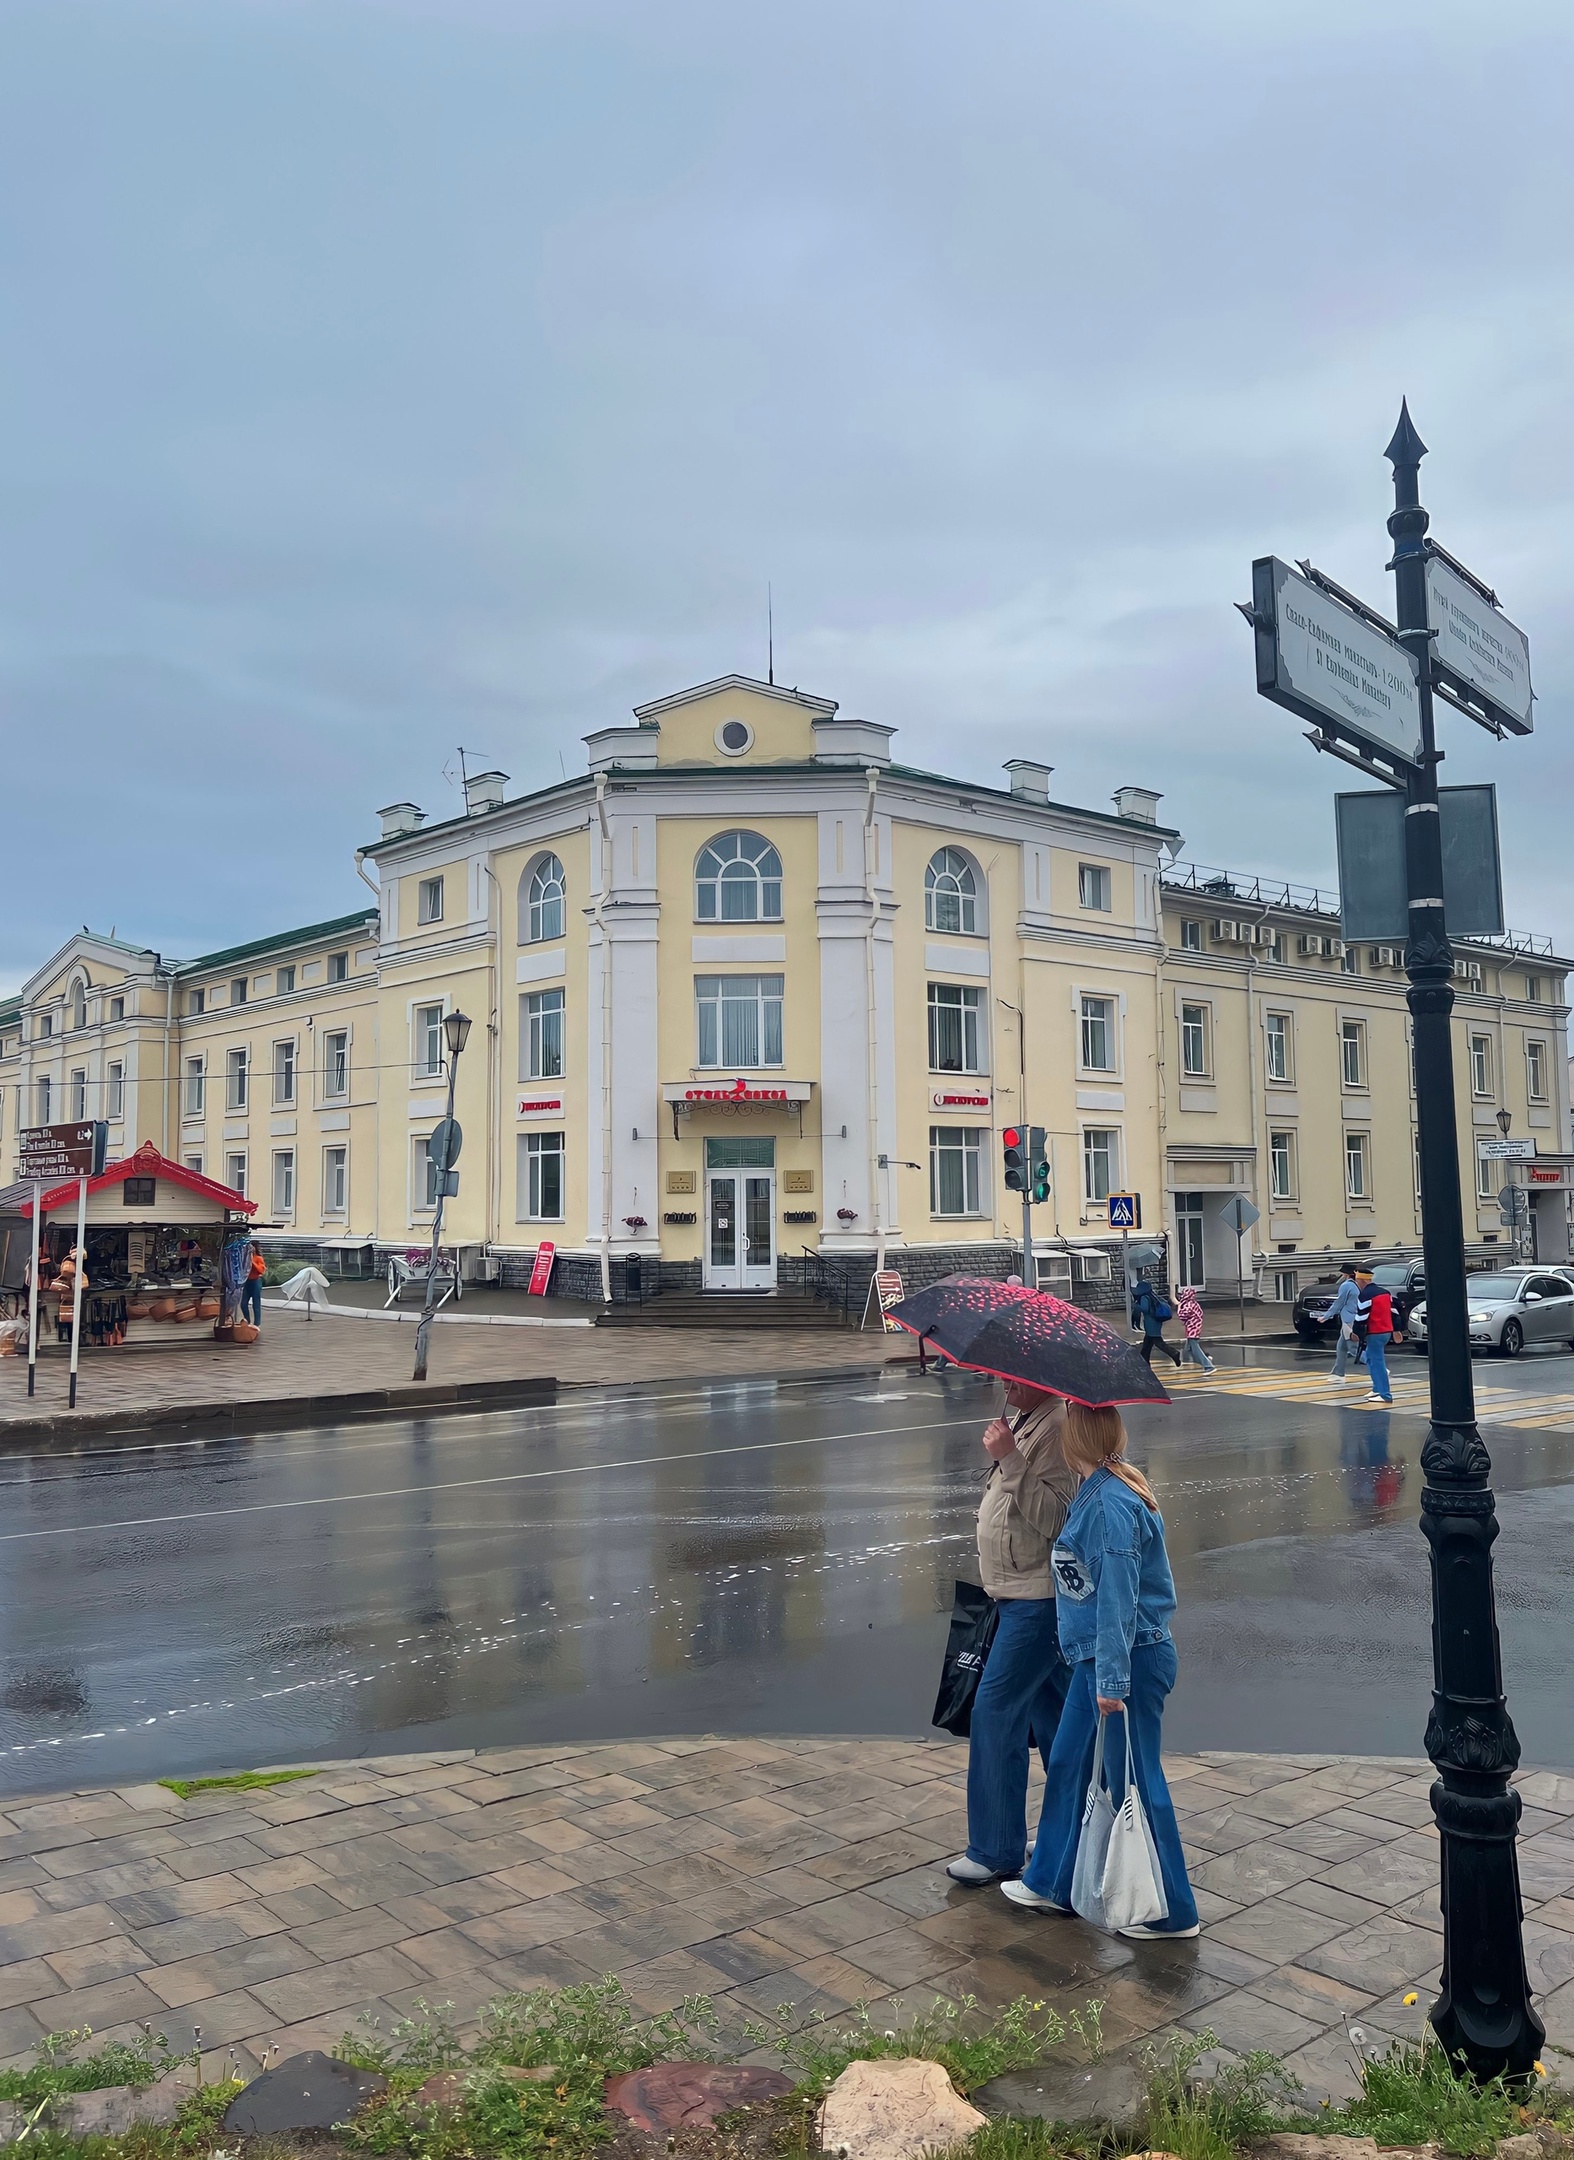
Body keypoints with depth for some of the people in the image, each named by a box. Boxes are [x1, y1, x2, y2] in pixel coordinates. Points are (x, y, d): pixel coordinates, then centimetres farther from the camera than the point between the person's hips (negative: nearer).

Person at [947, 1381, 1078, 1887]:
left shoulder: (1058, 1428, -21)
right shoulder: (1022, 1419, 10)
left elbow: (1054, 1518, -29)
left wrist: (1009, 1460, -32)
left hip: (1038, 1600, -10)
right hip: (1025, 1594, 10)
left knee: (995, 1711, -6)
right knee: (1049, 1713, 19)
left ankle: (997, 1850, 6)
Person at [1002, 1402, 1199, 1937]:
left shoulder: (1110, 1505, -25)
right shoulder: (1096, 1492, 5)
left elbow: (1118, 1599, -25)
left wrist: (1112, 1679, -22)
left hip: (1128, 1660, -10)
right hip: (1097, 1658, 10)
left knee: (1134, 1782, 5)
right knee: (1068, 1766, 19)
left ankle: (1172, 1913, 21)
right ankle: (1053, 1883, 34)